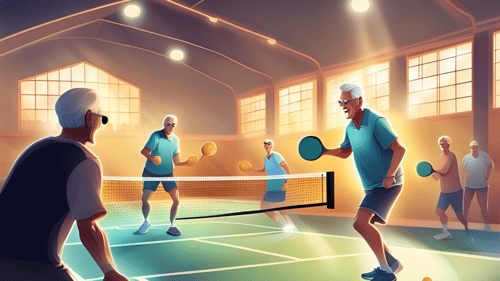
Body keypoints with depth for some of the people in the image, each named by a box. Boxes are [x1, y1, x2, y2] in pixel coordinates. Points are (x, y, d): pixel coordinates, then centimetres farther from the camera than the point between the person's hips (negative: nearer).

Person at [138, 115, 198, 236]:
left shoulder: (175, 140, 0)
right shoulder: (156, 136, -15)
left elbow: (176, 162, 2)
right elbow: (144, 151, -20)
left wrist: (186, 163, -17)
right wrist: (152, 158, -39)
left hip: (167, 173, 3)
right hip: (151, 173, -3)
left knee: (176, 200, -8)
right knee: (145, 199, -9)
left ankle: (171, 225, 13)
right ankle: (146, 222, 20)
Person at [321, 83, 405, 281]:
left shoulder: (376, 121, -19)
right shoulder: (350, 128, 6)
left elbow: (400, 149, -21)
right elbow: (344, 152, 20)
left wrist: (389, 176, -30)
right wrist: (324, 151, 2)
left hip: (388, 183, -9)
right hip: (371, 186, 9)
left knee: (360, 222, -21)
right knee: (365, 227, 14)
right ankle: (392, 263, 30)